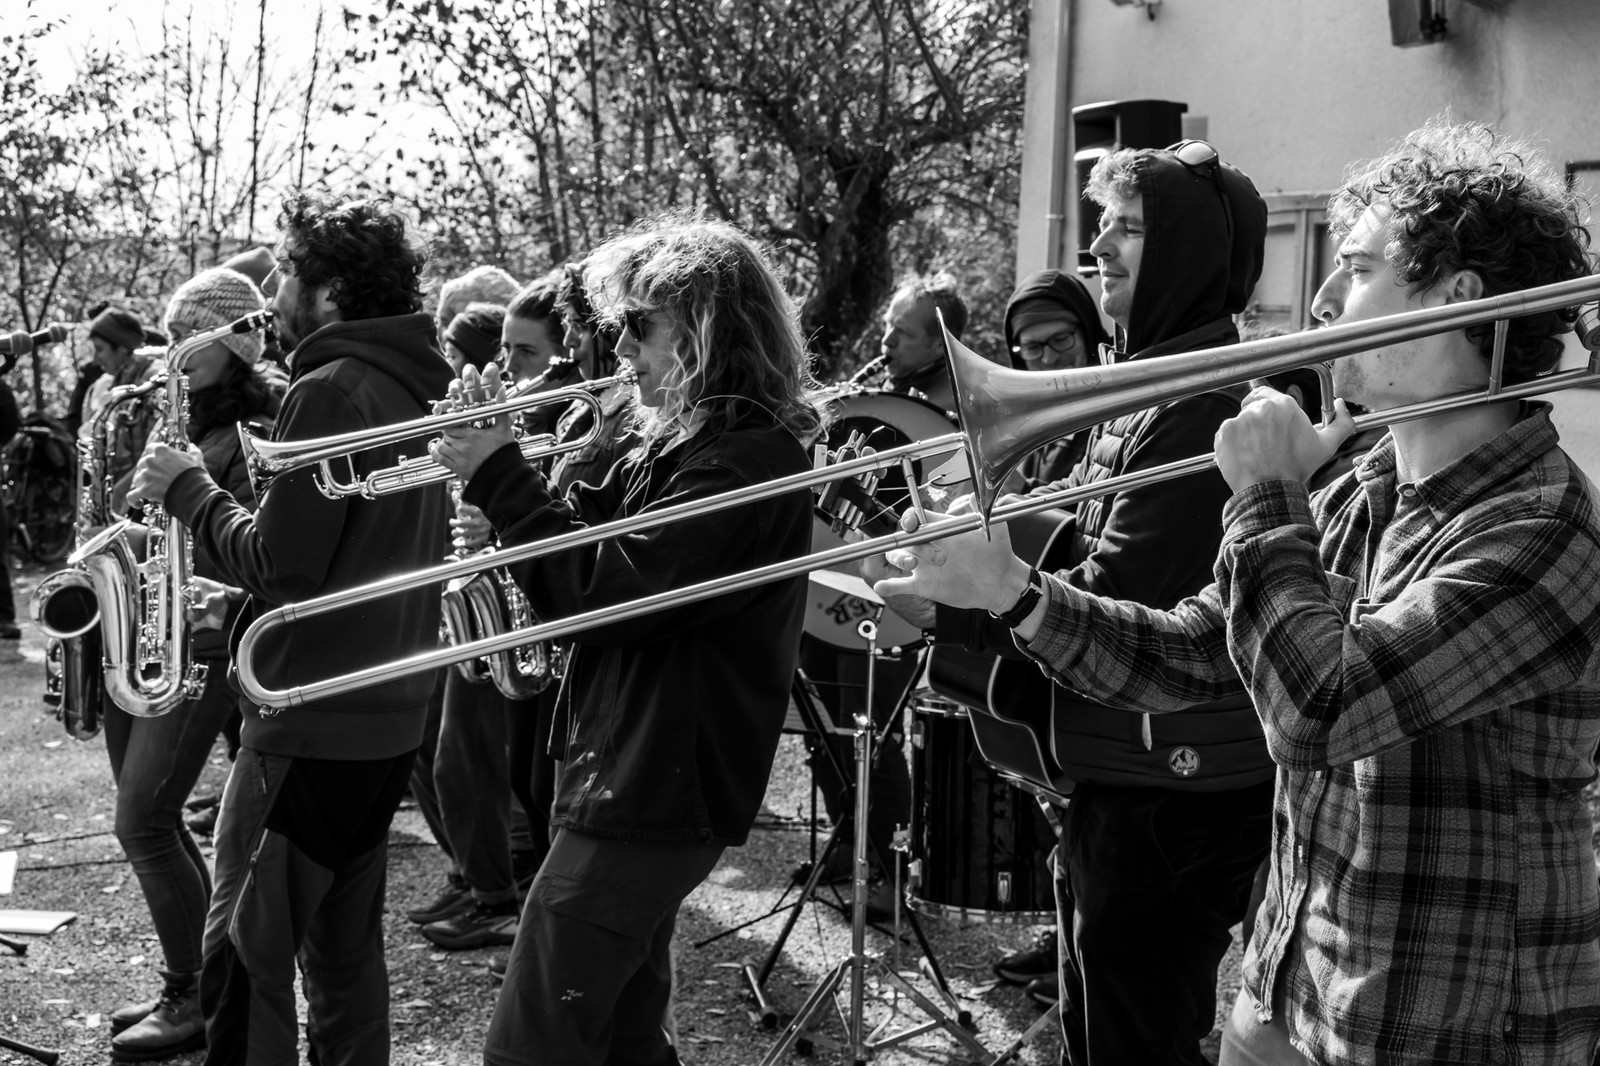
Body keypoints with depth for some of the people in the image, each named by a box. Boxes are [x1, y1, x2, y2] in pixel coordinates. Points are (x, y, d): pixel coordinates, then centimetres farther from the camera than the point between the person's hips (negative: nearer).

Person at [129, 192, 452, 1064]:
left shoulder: (329, 390, -17)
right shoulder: (411, 388, 12)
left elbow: (280, 561, -21)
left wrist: (188, 490, -8)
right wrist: (250, 600, 14)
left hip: (312, 724, -9)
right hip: (386, 718, 9)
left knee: (244, 959, 0)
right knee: (344, 949, 18)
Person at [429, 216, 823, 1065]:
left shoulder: (744, 459, -19)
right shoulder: (687, 440, 13)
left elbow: (606, 590, -23)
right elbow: (590, 546, 14)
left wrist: (498, 476, -16)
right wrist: (503, 466, 1)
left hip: (653, 794, -10)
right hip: (637, 777, 10)